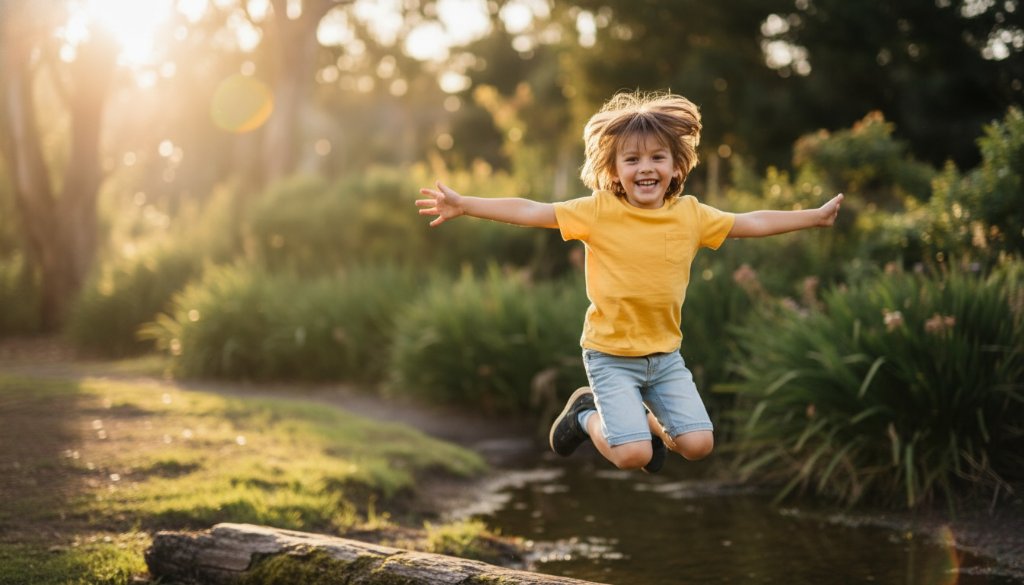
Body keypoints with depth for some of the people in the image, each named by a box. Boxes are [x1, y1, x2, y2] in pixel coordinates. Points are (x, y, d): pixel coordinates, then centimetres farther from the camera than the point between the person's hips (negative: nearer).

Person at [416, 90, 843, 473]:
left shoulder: (691, 214, -1)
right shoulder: (599, 211, -12)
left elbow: (751, 223, 10)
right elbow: (530, 212, -16)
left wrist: (815, 216, 14)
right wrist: (463, 205, -23)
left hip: (665, 354, 4)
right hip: (611, 355, -4)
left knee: (698, 444, -5)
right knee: (633, 456, -14)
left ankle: (647, 420, 26)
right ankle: (588, 415, 18)